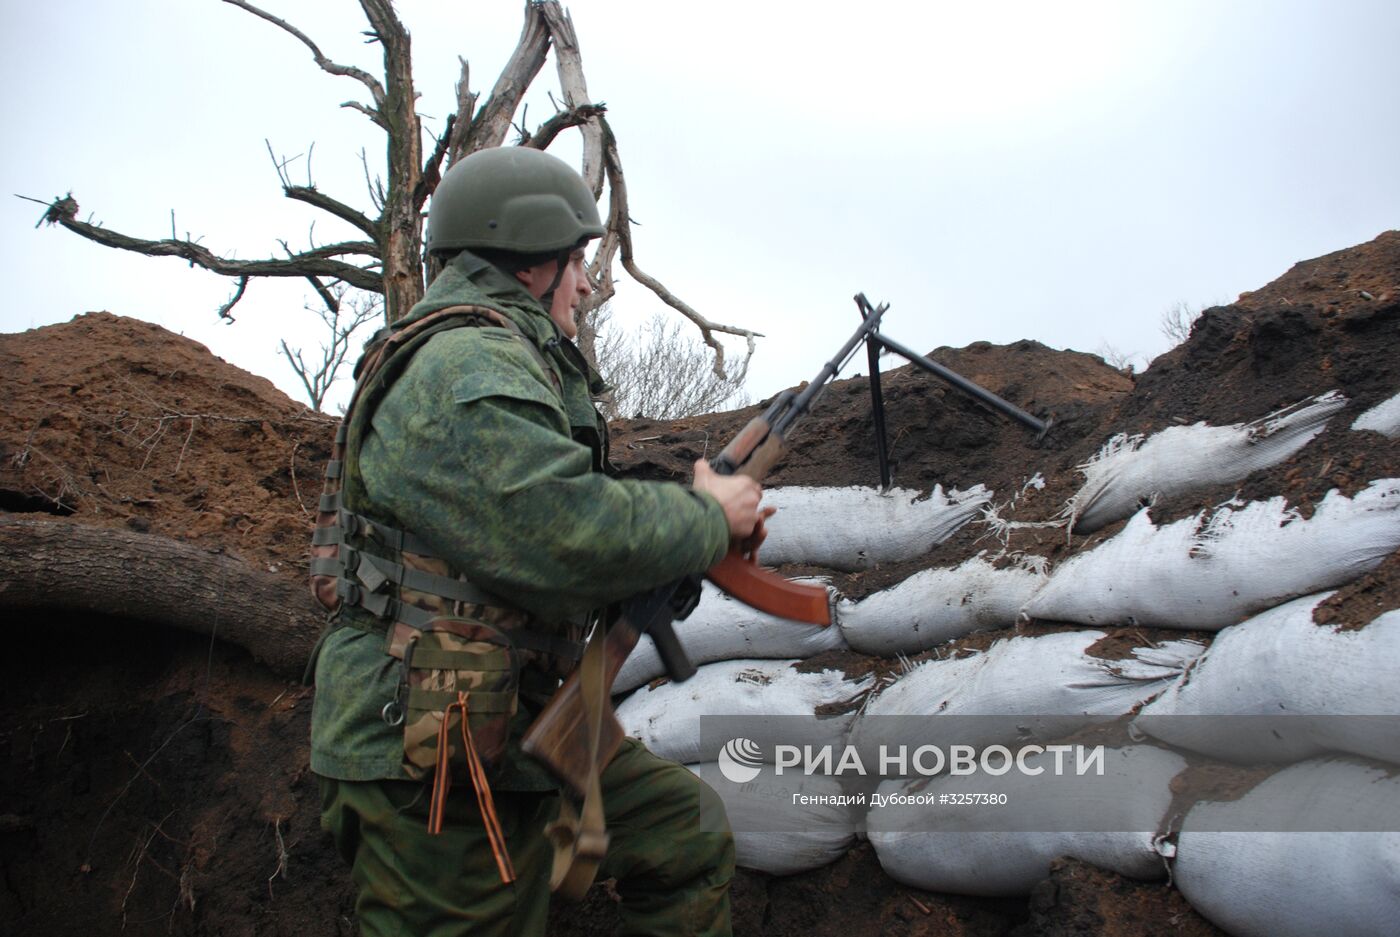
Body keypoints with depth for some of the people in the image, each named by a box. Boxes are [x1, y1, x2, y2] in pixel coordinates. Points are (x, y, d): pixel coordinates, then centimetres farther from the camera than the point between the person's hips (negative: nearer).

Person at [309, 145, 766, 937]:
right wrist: (709, 516, -11)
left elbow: (539, 529, 18)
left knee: (689, 829, 15)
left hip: (523, 729, 10)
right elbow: (572, 535, -29)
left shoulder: (505, 363, 16)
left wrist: (706, 520, 10)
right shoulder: (468, 367, -18)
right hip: (436, 761, -10)